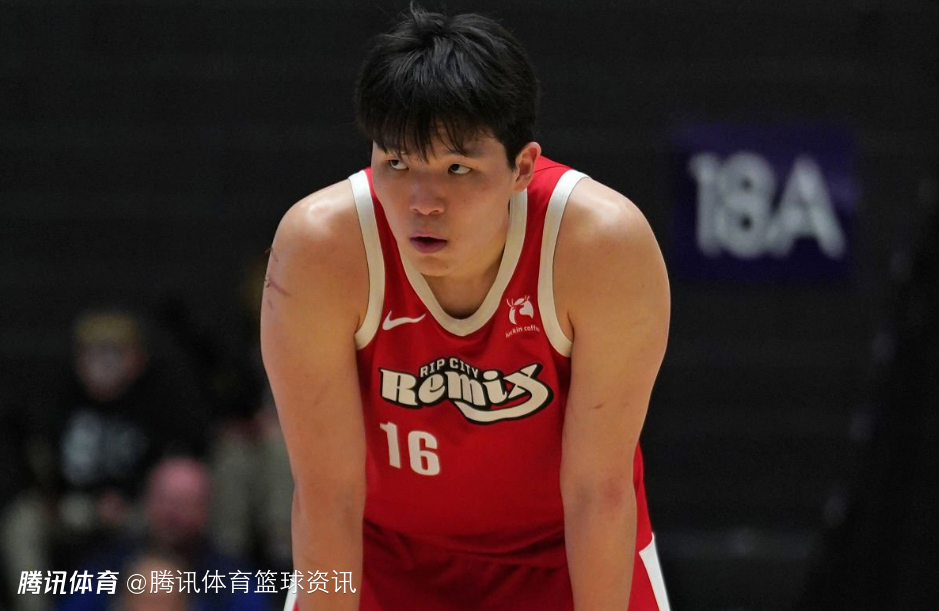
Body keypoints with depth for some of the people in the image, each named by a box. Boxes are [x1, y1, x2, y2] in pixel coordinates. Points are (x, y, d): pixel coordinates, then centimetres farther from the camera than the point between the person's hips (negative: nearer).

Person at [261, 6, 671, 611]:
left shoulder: (606, 245, -31)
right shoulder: (319, 248, -29)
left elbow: (600, 490, -24)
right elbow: (328, 493, -23)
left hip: (568, 556, 0)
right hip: (385, 553, 0)